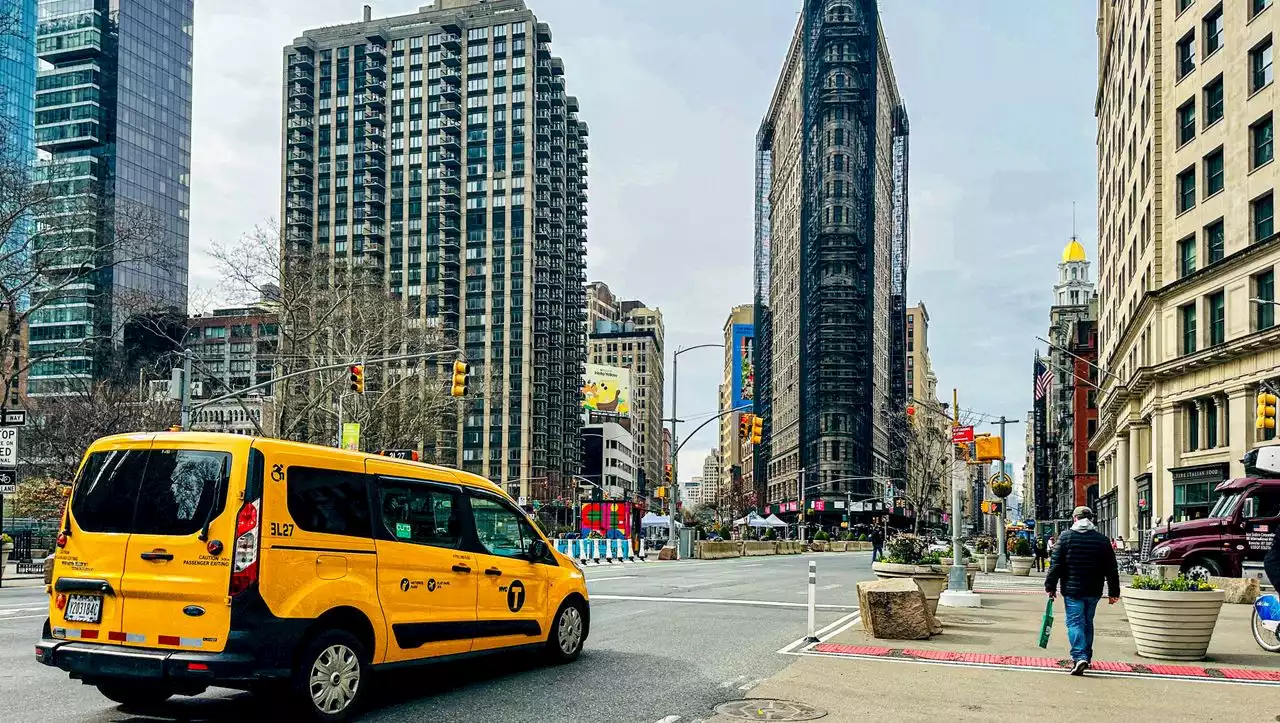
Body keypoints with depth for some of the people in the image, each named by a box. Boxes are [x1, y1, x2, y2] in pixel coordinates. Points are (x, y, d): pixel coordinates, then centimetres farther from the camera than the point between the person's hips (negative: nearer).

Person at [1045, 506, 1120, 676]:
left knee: (1074, 622, -3)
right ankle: (1086, 657, 24)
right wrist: (1113, 592, 11)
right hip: (1093, 591, 3)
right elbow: (1111, 569, 5)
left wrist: (1051, 587, 0)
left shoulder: (1065, 537, -4)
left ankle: (1079, 657, -20)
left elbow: (1055, 565, -5)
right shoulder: (1102, 540, 4)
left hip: (1072, 590, -3)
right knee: (1088, 622, 17)